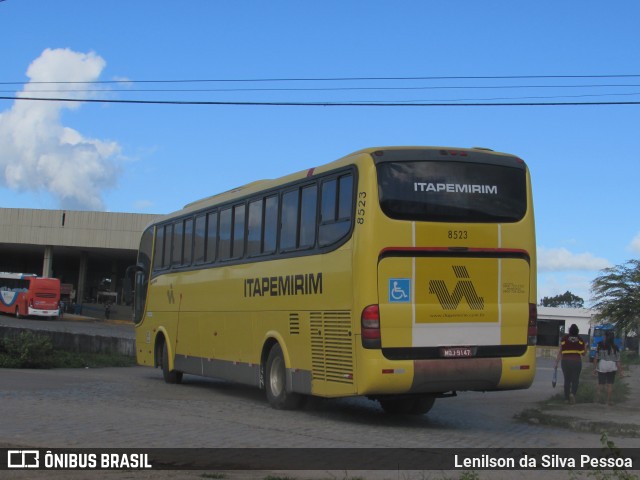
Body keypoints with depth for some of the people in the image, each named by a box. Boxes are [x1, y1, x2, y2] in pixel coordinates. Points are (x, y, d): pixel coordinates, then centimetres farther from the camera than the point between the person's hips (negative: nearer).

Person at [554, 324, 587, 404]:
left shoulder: (564, 339, 1)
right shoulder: (580, 340, 2)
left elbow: (560, 352, 1)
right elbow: (583, 353, 6)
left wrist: (556, 362, 7)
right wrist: (585, 346, 25)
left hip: (566, 361, 1)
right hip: (577, 361, -1)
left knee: (567, 380, 10)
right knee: (575, 380, 5)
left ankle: (567, 398, 12)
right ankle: (573, 393, -20)